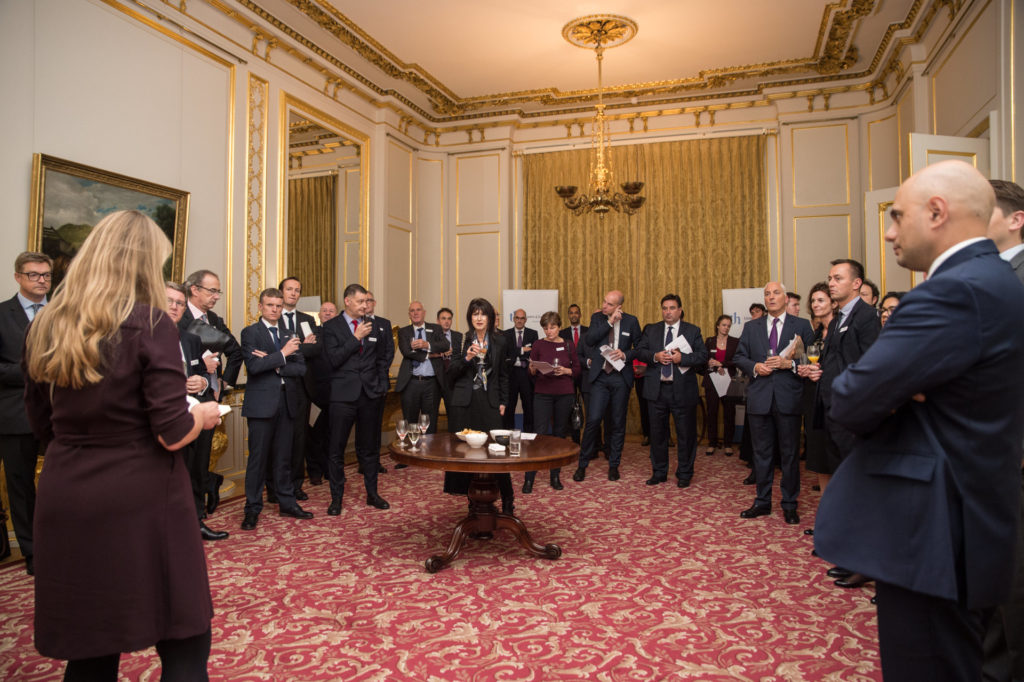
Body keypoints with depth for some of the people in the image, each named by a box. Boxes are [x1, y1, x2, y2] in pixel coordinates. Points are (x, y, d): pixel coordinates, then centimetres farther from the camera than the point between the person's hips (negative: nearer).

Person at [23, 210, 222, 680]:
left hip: (65, 504, 6)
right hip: (141, 504, -6)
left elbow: (42, 425, 15)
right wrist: (202, 414, 5)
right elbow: (173, 434, -15)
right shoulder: (150, 323, -12)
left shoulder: (45, 326, 6)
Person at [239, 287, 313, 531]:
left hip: (286, 403, 5)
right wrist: (282, 354, -14)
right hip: (262, 403, -5)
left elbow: (301, 368, 4)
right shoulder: (250, 333, -1)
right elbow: (253, 366, -15)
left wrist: (275, 365, -9)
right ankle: (252, 509, 12)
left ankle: (287, 503, 21)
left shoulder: (288, 335, 14)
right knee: (258, 458, 1)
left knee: (283, 457, 12)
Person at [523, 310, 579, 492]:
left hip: (564, 394, 2)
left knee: (559, 433, 7)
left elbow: (577, 369, 8)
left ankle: (555, 476, 18)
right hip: (543, 393, -2)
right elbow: (531, 373, 3)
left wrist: (566, 371, -11)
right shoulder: (538, 344, 2)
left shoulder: (568, 345, 6)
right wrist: (532, 368, -19)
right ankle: (529, 479, -3)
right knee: (540, 434, -8)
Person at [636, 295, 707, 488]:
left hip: (683, 390, -2)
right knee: (657, 433, 11)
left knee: (686, 434, 5)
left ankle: (684, 474, 19)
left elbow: (703, 356, -5)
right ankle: (659, 472, 24)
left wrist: (682, 358, -18)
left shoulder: (693, 331, 3)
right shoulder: (650, 330, 11)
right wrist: (655, 356, -15)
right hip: (656, 389, 2)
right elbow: (639, 351, 3)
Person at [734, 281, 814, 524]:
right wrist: (755, 367, -8)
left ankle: (790, 505, 18)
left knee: (790, 454, 6)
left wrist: (789, 363, -16)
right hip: (760, 398, 2)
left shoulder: (802, 326, 4)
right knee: (761, 452, 9)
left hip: (789, 398, -2)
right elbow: (739, 357, 10)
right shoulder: (751, 327, 11)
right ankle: (762, 502, 21)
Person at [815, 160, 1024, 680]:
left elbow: (851, 402, -25)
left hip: (932, 533, -10)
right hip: (961, 518, 10)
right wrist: (885, 397, -13)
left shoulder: (956, 292, -21)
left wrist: (854, 394, -4)